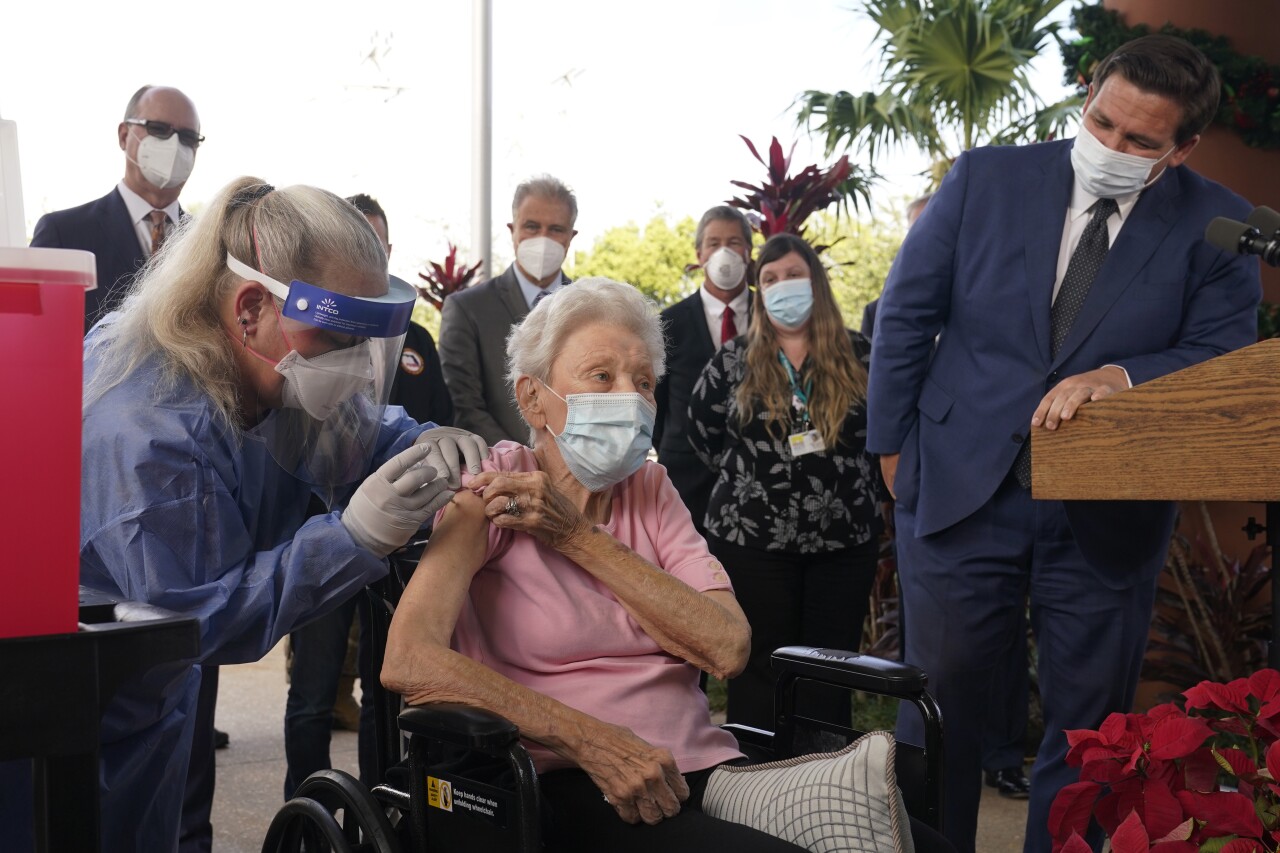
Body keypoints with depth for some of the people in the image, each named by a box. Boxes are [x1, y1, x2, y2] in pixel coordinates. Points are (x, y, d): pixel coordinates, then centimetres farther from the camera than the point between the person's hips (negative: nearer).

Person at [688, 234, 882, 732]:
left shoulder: (857, 356, 2)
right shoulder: (735, 361, 3)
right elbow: (701, 433, 13)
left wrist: (852, 480, 5)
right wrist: (742, 475, 7)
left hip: (844, 540, 1)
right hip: (752, 539, -1)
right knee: (759, 671, 5)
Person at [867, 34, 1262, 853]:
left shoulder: (1215, 226, -2)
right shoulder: (986, 179, -1)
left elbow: (1223, 355, -3)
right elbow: (906, 315, 4)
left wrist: (1119, 375, -22)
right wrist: (895, 447, 4)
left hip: (1110, 515, 0)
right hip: (963, 488, 0)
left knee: (1089, 723, 10)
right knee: (939, 703, 10)